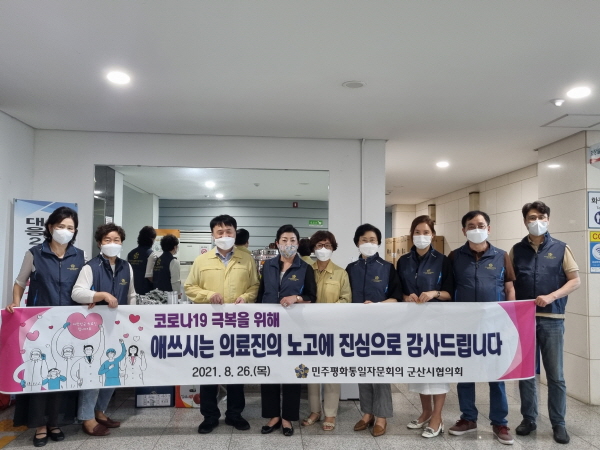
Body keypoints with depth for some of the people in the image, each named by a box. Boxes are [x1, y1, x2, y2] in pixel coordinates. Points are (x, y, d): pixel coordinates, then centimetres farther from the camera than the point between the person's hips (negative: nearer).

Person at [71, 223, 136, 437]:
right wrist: (103, 295, -32)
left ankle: (99, 411, 29)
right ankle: (87, 418, 12)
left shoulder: (126, 268, 8)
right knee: (93, 370, -2)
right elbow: (76, 293, -20)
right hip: (95, 326, -5)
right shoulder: (91, 267, -8)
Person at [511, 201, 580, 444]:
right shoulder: (517, 250, 6)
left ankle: (558, 423, 20)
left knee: (555, 375, 6)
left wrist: (551, 297, -14)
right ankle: (528, 418, 23)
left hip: (552, 319, -1)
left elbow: (575, 280, 0)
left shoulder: (561, 248, 2)